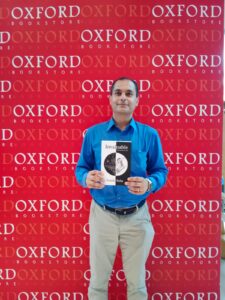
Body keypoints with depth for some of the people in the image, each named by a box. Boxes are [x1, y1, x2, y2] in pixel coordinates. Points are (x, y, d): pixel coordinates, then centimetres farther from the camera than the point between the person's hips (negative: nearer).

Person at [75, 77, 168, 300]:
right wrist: (87, 178, -20)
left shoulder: (149, 135, -3)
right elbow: (81, 168, 3)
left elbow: (160, 171, 0)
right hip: (102, 214, 1)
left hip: (136, 216, 0)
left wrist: (149, 184, -21)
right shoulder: (93, 133, -1)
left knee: (136, 281, 17)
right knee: (98, 280, 16)